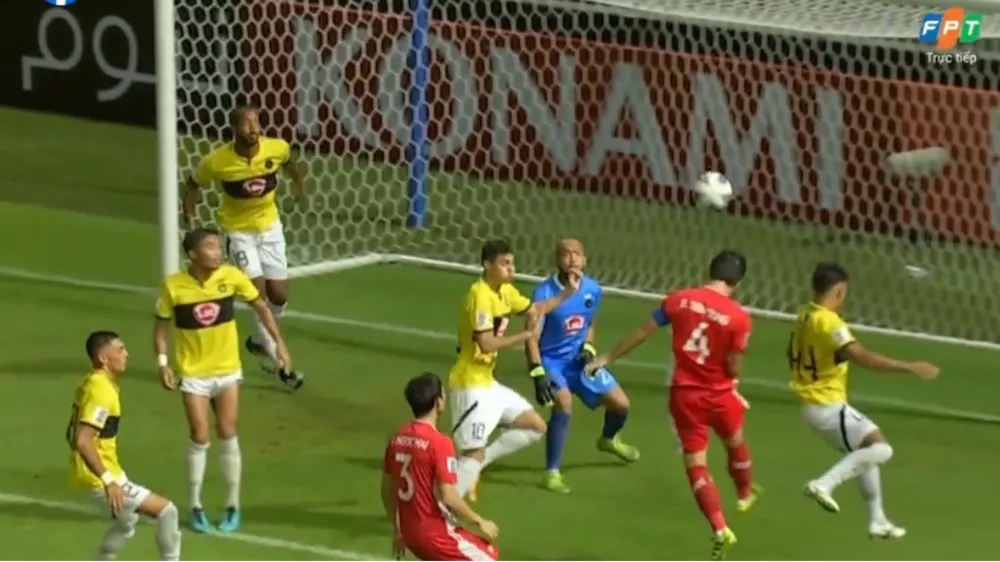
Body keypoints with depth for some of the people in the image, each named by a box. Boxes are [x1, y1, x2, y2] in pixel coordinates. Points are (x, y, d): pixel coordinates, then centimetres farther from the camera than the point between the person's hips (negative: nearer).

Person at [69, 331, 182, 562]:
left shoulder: (92, 384, 9)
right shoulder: (101, 391, -22)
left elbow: (76, 434, 18)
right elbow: (83, 441, -31)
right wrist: (108, 481, -33)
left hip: (102, 472, 11)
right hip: (100, 477, -11)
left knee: (127, 520, 32)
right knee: (166, 511, -10)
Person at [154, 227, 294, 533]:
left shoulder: (231, 276, -12)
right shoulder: (173, 286, -16)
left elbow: (260, 308, 2)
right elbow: (161, 327, -3)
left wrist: (280, 344, -1)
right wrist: (163, 363, -15)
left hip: (227, 370, 1)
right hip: (193, 373, -1)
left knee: (227, 436, 3)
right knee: (200, 439, -2)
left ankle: (233, 507, 15)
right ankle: (196, 508, 13)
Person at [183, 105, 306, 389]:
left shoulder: (277, 148, -19)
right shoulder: (217, 161, -25)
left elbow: (288, 159, 7)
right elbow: (193, 184, -5)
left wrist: (299, 183, 19)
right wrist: (190, 218, -9)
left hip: (270, 226, 3)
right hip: (239, 230, -3)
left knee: (279, 296, 6)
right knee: (258, 292, -14)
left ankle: (260, 340, 36)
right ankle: (279, 362, -5)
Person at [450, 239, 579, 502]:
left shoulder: (505, 291, 8)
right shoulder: (480, 295, -21)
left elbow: (535, 309, 25)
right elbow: (487, 344, -28)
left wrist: (568, 292, 14)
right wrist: (527, 335, -22)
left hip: (488, 382, 10)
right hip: (471, 384, -10)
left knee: (536, 426, 15)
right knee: (474, 453, -12)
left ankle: (471, 467, 13)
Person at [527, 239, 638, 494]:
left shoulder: (593, 289, -5)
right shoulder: (545, 293, -21)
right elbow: (531, 337, -19)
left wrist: (588, 348, -5)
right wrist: (538, 374, -29)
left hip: (578, 359, 5)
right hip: (551, 360, -5)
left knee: (620, 404, 7)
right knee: (564, 403, -31)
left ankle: (608, 439, 45)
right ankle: (552, 473, -22)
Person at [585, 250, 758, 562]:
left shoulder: (679, 299, -7)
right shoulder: (738, 317, -15)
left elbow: (642, 333, 1)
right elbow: (734, 368, -13)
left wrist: (607, 358, 13)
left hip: (684, 394, 1)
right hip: (719, 394, -1)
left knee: (695, 464, 6)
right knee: (735, 442, 30)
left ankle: (720, 530, -3)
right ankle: (746, 493, 55)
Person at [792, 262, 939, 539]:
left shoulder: (805, 316, 5)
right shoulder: (829, 322, -23)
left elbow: (795, 358, 19)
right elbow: (864, 358, -33)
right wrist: (910, 367, -32)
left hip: (814, 404, 10)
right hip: (828, 406, -10)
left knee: (866, 452, 21)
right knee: (880, 449, -13)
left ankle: (877, 521, 25)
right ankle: (825, 484, -19)